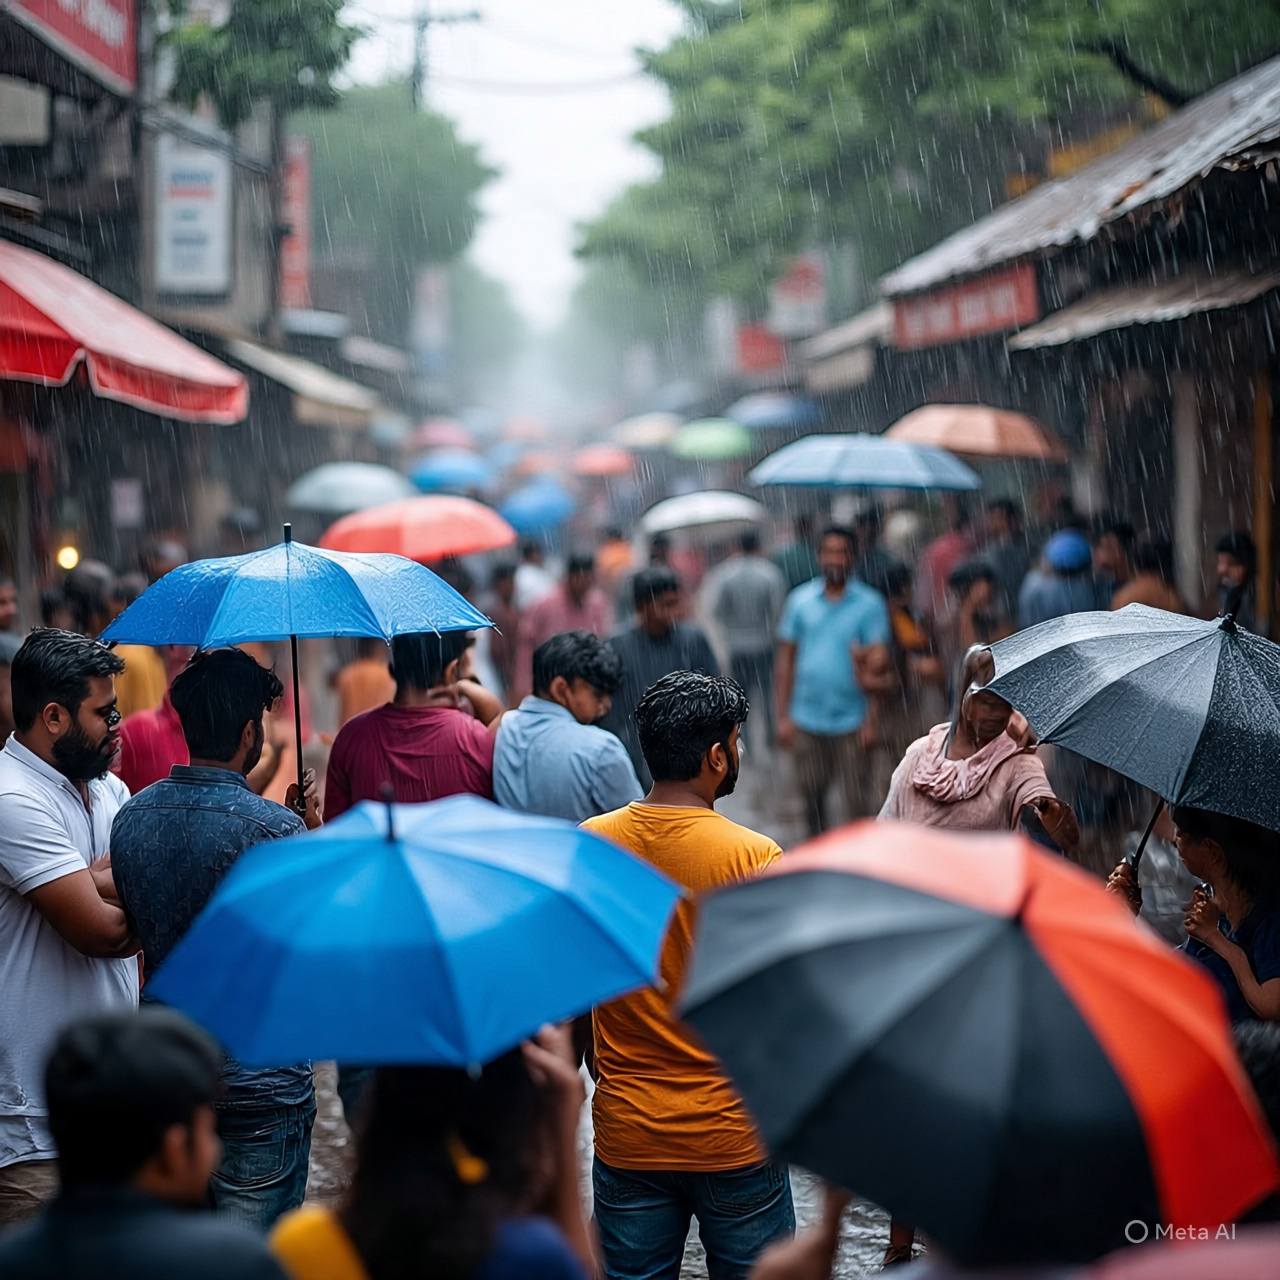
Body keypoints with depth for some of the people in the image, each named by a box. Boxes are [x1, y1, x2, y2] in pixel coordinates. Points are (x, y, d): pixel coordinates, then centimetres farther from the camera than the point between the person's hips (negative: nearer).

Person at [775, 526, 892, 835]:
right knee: (812, 795, 12)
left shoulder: (870, 603, -2)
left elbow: (878, 660, -5)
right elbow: (786, 659, 7)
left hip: (851, 720, -3)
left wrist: (871, 720, -11)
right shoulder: (800, 600, 5)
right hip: (806, 719, 3)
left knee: (856, 800, -3)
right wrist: (783, 716, 3)